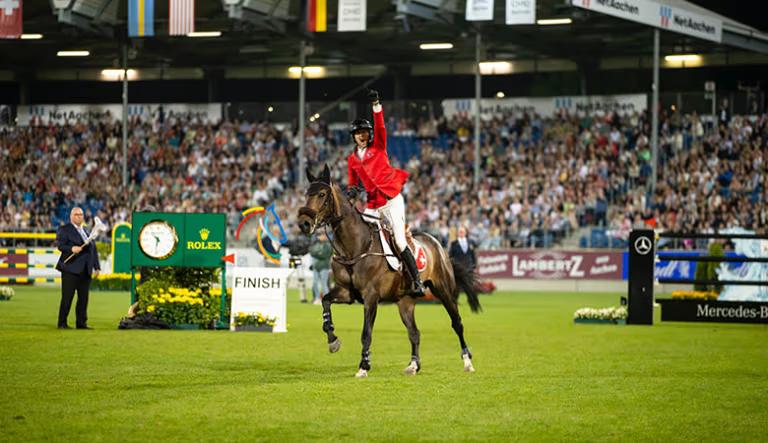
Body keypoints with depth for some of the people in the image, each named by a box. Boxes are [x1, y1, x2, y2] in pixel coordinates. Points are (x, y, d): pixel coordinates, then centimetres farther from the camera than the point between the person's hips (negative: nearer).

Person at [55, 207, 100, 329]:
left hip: (85, 271, 6)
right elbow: (60, 245, -11)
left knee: (83, 298, 5)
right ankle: (62, 323, 1)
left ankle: (81, 322, 12)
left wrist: (96, 267, 15)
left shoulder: (86, 231, 20)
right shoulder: (64, 230, 1)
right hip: (71, 269, -6)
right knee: (67, 297, -4)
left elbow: (93, 249, 21)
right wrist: (71, 249, -29)